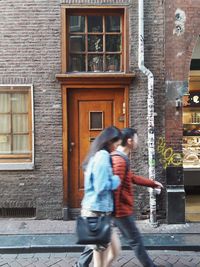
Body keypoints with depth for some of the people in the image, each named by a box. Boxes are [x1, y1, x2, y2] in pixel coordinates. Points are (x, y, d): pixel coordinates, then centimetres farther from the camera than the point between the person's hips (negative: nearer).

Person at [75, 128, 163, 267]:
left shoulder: (119, 158, 13)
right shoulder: (120, 161, -21)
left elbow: (132, 177, 23)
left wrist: (152, 183, 28)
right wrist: (115, 212, -22)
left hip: (115, 208, 10)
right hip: (121, 209, -10)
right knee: (135, 240, 6)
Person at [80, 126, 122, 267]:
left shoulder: (98, 155, 13)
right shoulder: (103, 156, -17)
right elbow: (101, 187, -23)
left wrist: (114, 178, 6)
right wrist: (117, 179, -8)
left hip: (98, 210, 10)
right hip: (97, 211, -10)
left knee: (114, 251, 19)